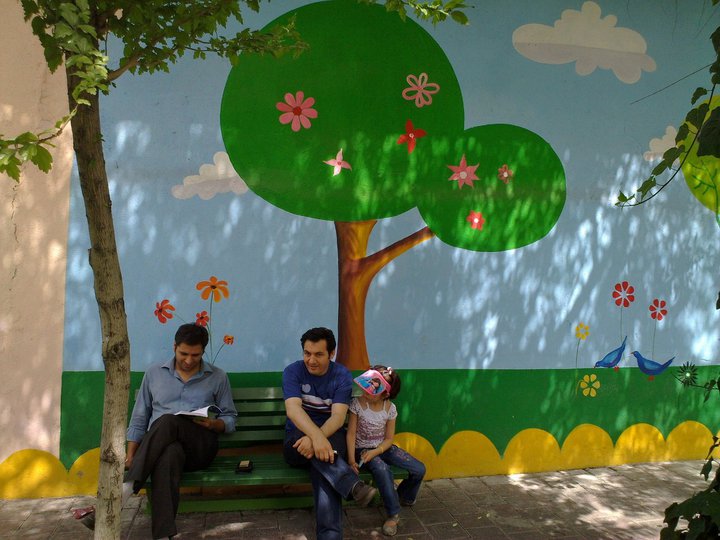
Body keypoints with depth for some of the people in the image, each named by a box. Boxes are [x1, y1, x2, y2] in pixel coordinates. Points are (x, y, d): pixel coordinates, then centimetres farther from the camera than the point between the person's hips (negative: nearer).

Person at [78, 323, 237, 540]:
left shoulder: (218, 377, 12)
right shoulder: (154, 373, 16)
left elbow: (230, 419, 13)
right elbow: (139, 418, 16)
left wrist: (213, 424, -10)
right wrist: (130, 456, 5)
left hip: (200, 446, -1)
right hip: (160, 446, 1)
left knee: (168, 421, -35)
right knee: (169, 454, -39)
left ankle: (124, 490, -41)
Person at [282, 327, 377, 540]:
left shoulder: (342, 375, -5)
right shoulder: (293, 371, -7)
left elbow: (338, 416, -18)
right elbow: (293, 409, -25)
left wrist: (316, 439, -39)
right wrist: (316, 436, -45)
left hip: (331, 436, 0)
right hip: (298, 436, 1)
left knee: (321, 453, -36)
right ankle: (353, 485, -47)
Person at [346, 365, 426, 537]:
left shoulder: (390, 408, -9)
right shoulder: (357, 403, -16)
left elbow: (389, 438, -4)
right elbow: (351, 433, -13)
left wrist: (375, 452, -21)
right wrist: (351, 459, -23)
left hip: (383, 448, 3)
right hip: (362, 448, -3)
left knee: (419, 470, -11)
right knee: (383, 469, -36)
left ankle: (403, 497, 20)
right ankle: (393, 514, -16)